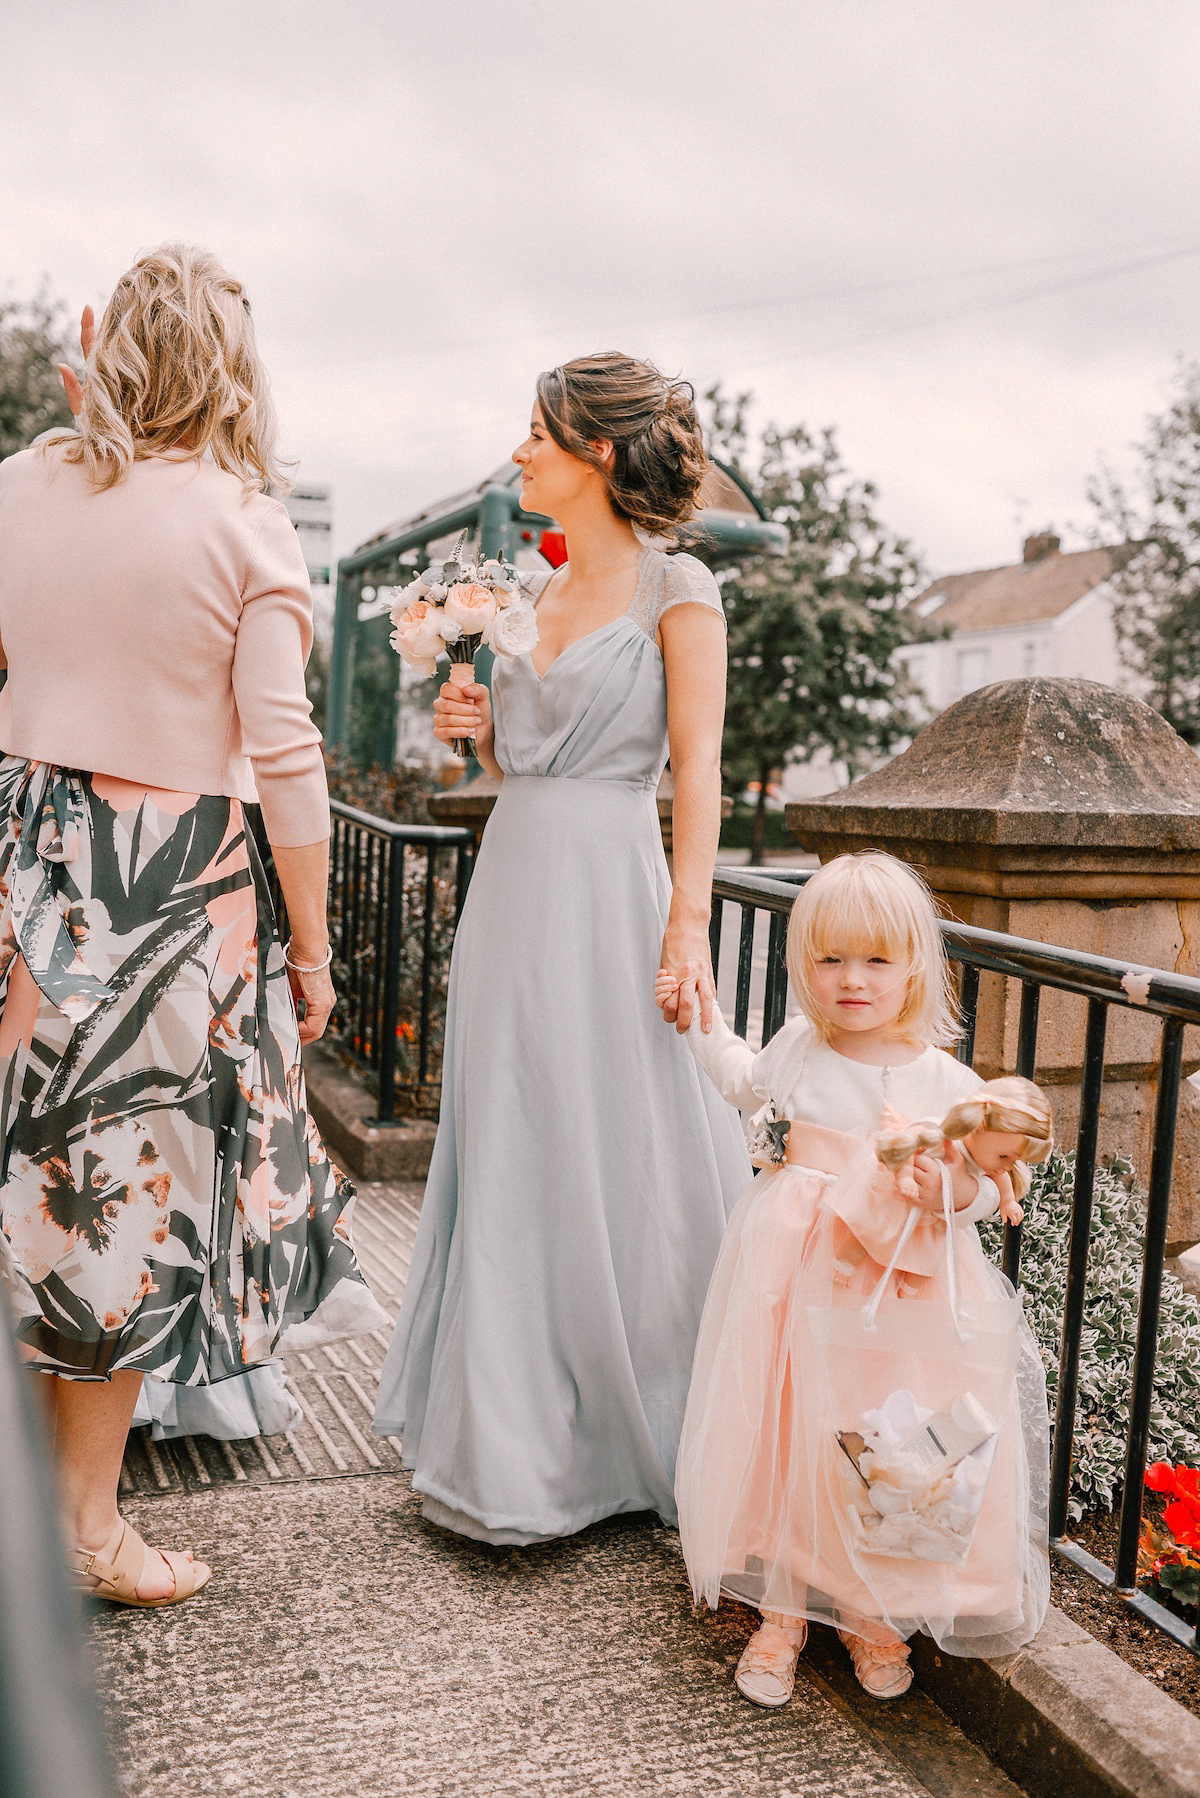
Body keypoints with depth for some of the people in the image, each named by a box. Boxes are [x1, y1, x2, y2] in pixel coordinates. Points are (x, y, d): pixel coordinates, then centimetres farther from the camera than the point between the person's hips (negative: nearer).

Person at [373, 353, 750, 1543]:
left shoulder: (676, 590, -4)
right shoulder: (535, 593, 15)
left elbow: (696, 772, -9)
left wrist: (688, 924, -16)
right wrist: (475, 728, 2)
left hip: (608, 888, -7)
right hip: (511, 886, 7)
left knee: (610, 1159, 0)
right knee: (505, 1160, 11)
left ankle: (623, 1432, 18)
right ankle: (512, 1428, 26)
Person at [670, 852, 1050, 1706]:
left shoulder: (944, 1082, -8)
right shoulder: (796, 1049, 1)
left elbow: (983, 1193, -2)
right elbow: (752, 1087, 25)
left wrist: (955, 1190, -23)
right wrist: (700, 1021, 26)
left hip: (899, 1305, -2)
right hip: (794, 1291, 2)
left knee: (884, 1459, 2)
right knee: (782, 1439, 5)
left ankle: (874, 1614, 28)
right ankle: (784, 1610, 26)